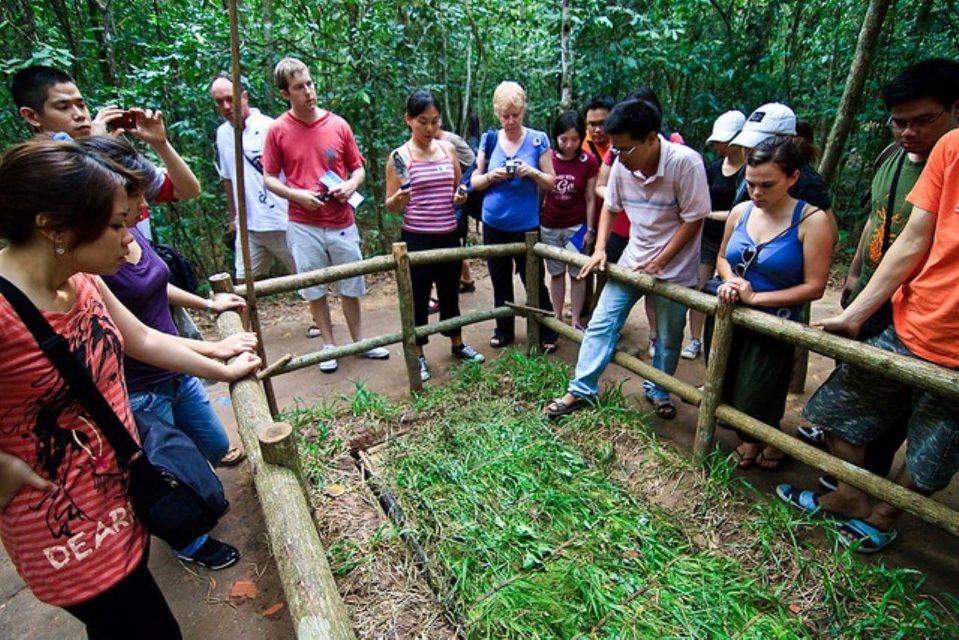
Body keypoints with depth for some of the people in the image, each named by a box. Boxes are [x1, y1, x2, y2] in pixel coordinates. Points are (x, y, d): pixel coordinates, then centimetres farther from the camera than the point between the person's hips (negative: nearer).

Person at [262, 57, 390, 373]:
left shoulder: (338, 124, 2)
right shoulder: (277, 130, -3)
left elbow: (358, 168, 9)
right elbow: (269, 179, 2)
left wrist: (351, 185, -12)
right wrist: (295, 194, -15)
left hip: (342, 223, 1)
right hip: (303, 226, -1)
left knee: (351, 285, 11)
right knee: (314, 289, 9)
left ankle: (358, 341, 29)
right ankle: (329, 345, 26)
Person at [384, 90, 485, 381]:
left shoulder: (448, 149, 5)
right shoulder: (399, 156, -6)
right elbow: (390, 206, -4)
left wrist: (460, 196, -6)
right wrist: (399, 199, -26)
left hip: (448, 236, 4)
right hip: (416, 238, -4)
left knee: (450, 292, 18)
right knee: (418, 297, 5)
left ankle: (457, 344, 37)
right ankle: (418, 356, 22)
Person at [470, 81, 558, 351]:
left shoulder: (538, 140, -2)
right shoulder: (489, 139, 3)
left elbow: (551, 182, 0)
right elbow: (474, 182, 6)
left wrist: (532, 172, -19)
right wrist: (492, 176, -15)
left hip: (526, 225, -2)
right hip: (493, 224, 3)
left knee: (533, 280, 3)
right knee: (500, 280, 13)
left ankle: (547, 334, 19)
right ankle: (504, 330, 30)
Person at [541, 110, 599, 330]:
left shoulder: (588, 161, -8)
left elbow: (590, 199, -3)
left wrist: (590, 229, -3)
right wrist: (536, 222, 3)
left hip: (576, 226, -1)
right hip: (549, 227, 2)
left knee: (577, 274, 6)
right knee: (556, 273, 12)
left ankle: (576, 320, 17)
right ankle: (557, 317, 24)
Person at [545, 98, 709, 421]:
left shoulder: (685, 162, -22)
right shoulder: (622, 164, -8)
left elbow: (694, 219, -16)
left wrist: (660, 262, -17)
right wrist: (600, 248, -3)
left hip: (674, 267, -3)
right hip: (632, 260, 4)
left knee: (668, 339, 11)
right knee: (601, 324, 2)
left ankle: (658, 392, 35)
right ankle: (581, 390, 14)